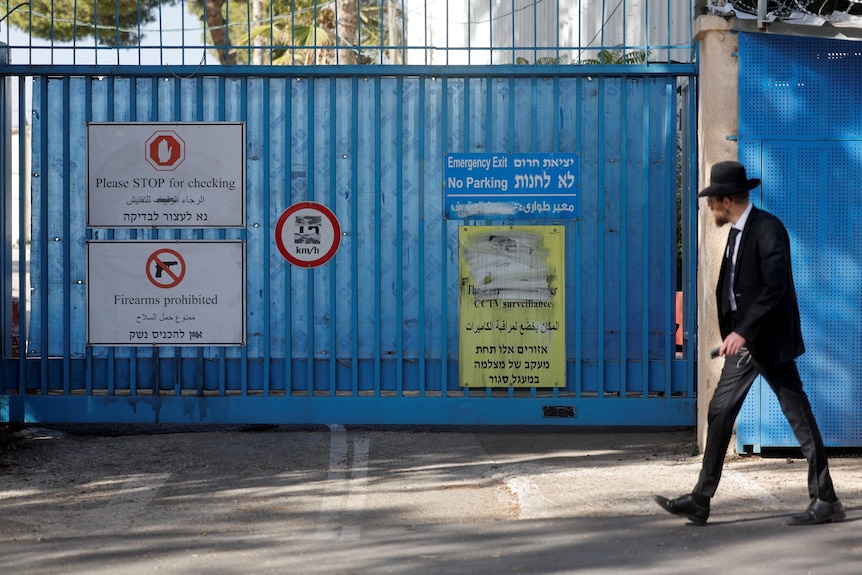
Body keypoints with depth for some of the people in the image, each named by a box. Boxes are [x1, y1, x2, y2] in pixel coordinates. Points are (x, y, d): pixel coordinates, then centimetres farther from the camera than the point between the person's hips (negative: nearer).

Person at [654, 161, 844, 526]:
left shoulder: (768, 229, -15)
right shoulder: (737, 232, 13)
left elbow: (774, 287, -22)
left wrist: (743, 332, -26)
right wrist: (734, 334, 13)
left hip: (769, 342, -9)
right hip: (743, 341, 9)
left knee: (799, 417, -1)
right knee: (720, 413, 5)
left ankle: (826, 501, 7)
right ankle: (700, 502, 6)